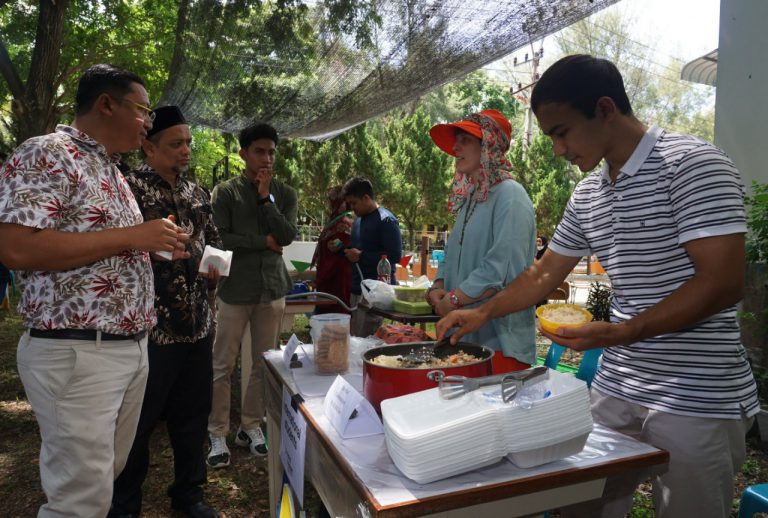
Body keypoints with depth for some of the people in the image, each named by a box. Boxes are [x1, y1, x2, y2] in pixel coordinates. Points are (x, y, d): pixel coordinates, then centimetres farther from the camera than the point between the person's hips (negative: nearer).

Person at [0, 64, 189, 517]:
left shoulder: (112, 170, 17)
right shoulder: (47, 154, -11)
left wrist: (158, 247, 8)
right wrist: (132, 235, -21)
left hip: (133, 348, 9)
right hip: (77, 353, -9)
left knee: (106, 477, 20)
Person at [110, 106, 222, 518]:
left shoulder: (197, 194, 12)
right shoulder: (130, 188, -8)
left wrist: (213, 264, 1)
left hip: (197, 324, 6)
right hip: (148, 326, -6)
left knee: (193, 415, 16)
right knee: (137, 421, 9)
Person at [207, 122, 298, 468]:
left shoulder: (284, 193, 9)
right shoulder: (225, 192, 0)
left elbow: (287, 236, -4)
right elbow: (219, 238, -9)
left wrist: (265, 197, -8)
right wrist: (264, 242, -7)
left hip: (272, 288, 3)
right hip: (235, 288, -3)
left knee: (264, 364, 10)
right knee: (223, 365, 2)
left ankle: (250, 426, 25)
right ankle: (218, 434, 15)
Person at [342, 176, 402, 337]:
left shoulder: (386, 220, -12)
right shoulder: (358, 219, 16)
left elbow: (395, 256, -20)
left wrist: (361, 256, -19)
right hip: (358, 289, 9)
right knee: (354, 337, 13)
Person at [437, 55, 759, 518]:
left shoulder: (692, 164, -13)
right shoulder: (588, 194, 9)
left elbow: (724, 284, -19)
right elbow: (545, 274, 18)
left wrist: (618, 333, -24)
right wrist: (482, 313, 13)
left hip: (697, 402, -6)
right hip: (616, 389, 7)